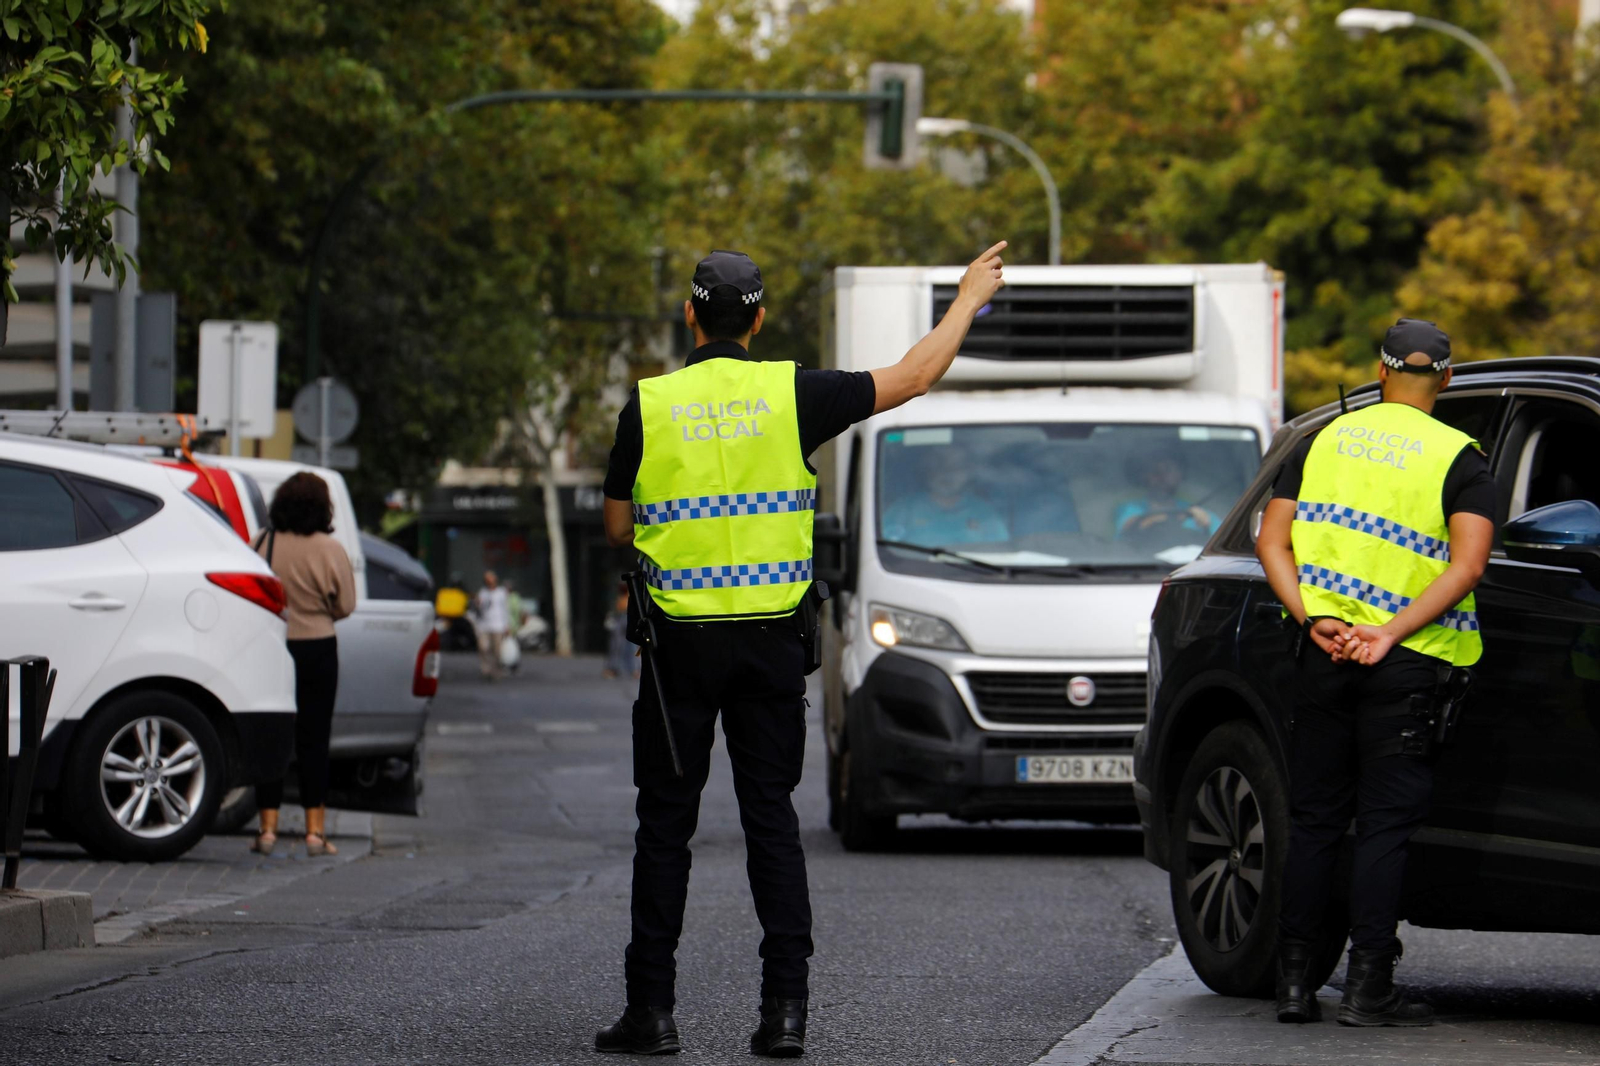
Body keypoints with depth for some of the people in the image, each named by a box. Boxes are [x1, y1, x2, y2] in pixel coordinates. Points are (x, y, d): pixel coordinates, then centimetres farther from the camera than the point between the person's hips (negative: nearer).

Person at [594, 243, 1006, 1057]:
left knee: (666, 825, 6)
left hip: (680, 643, -1)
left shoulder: (648, 406, -3)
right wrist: (969, 299, 18)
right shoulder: (791, 395, -3)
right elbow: (911, 378, 5)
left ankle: (651, 1008, 5)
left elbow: (617, 527, 3)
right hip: (772, 639, 1)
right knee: (772, 820, 5)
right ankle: (785, 1009, 0)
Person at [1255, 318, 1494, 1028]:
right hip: (1407, 666, -3)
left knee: (1313, 819, 10)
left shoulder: (1324, 440, 11)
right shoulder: (1459, 458, 0)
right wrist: (1391, 632, -16)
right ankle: (1367, 987, -5)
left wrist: (1313, 618, -7)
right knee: (1385, 824, -1)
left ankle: (1294, 982, 9)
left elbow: (1272, 541, 4)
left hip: (1325, 656, 3)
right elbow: (1468, 563, -13)